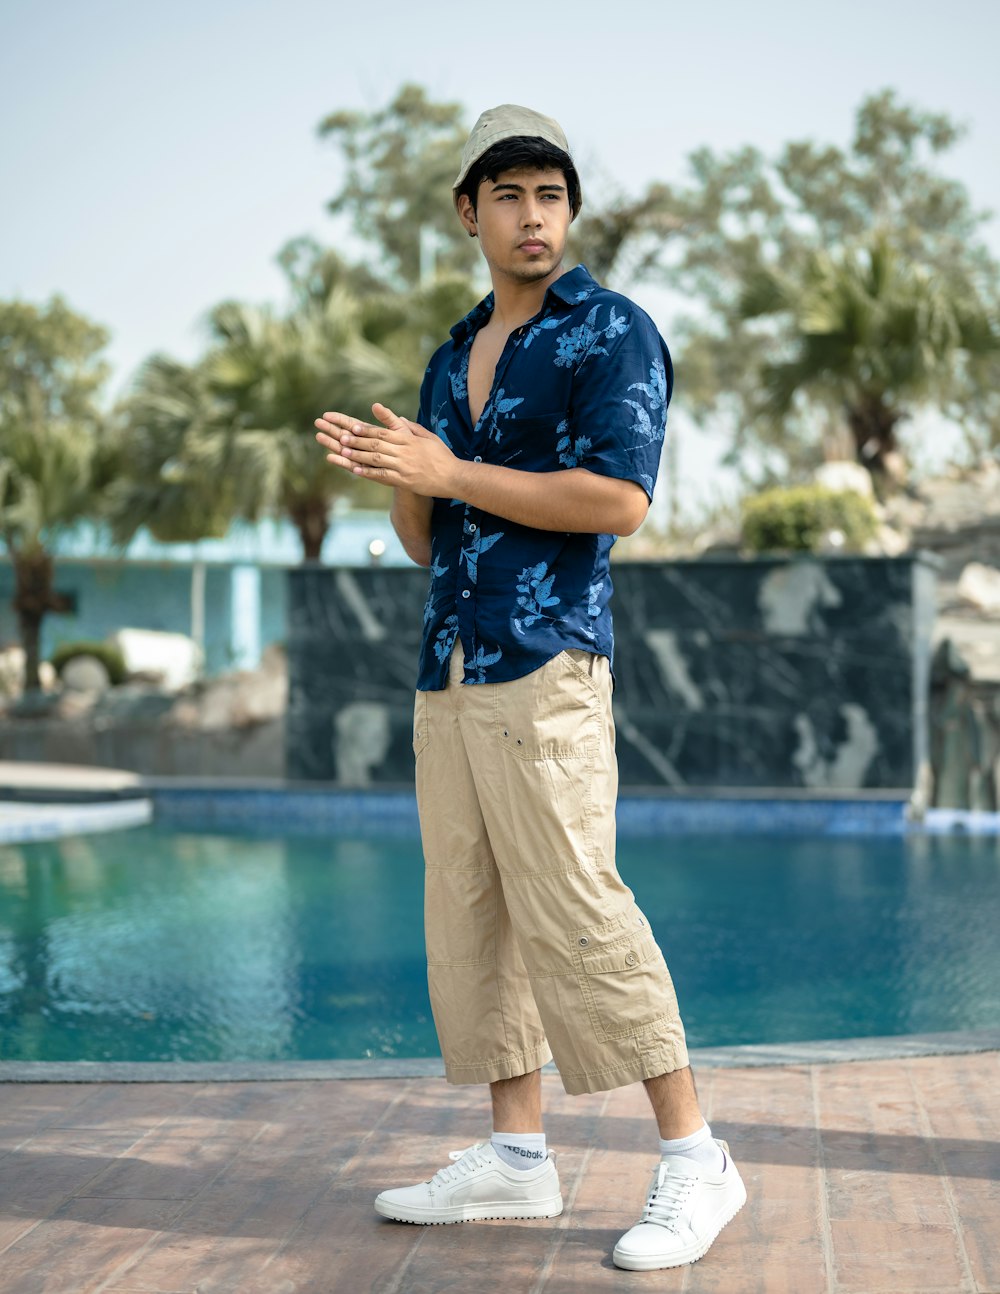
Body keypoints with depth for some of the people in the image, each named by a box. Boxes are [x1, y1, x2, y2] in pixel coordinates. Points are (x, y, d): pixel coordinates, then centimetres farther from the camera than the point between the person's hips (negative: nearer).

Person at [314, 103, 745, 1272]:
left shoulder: (612, 333, -2)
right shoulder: (451, 360, 19)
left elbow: (619, 499, -16)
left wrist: (450, 473, -14)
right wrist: (388, 475, -2)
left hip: (546, 663, -8)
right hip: (448, 671, 8)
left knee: (575, 913, -11)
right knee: (470, 915, 8)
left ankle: (693, 1161, -2)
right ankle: (515, 1158, 16)